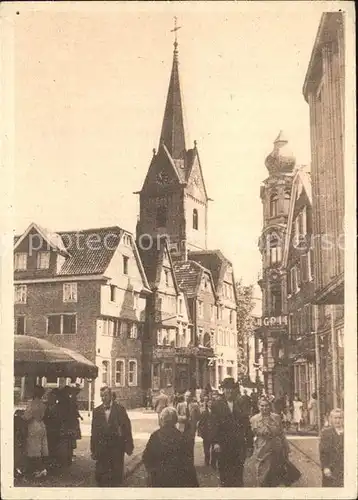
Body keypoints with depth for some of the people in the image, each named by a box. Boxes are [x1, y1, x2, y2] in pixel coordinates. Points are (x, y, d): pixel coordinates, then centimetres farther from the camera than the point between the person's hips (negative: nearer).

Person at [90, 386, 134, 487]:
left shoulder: (119, 408, -3)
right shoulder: (97, 411, 5)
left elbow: (127, 427, -3)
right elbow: (94, 431, 7)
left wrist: (129, 446, -7)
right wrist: (93, 450, 4)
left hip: (117, 446, -2)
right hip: (102, 447, 2)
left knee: (117, 475, 5)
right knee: (100, 474, 1)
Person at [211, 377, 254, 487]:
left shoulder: (240, 405, 8)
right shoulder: (217, 405, 5)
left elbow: (247, 425, 7)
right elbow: (214, 425, -2)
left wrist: (249, 445, 4)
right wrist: (215, 442, -13)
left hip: (239, 445, 1)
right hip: (224, 444, -1)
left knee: (238, 473, 1)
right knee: (225, 475, 3)